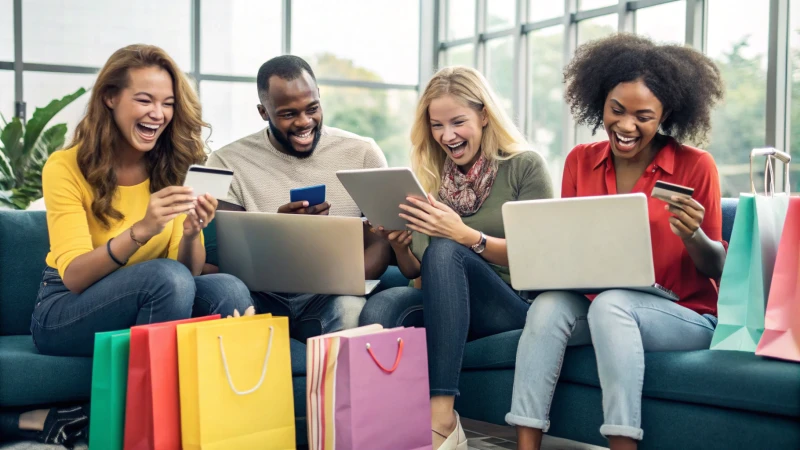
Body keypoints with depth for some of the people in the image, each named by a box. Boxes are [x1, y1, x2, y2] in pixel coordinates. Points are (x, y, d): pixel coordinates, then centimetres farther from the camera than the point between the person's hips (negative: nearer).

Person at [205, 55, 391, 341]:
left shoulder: (362, 153, 5)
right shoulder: (228, 162, 2)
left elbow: (380, 242, 1)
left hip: (331, 296, 0)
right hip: (263, 296, 1)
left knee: (351, 310, -36)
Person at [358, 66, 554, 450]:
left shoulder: (525, 166, 1)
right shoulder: (428, 177, 12)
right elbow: (415, 272, 14)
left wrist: (465, 235, -22)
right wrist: (399, 246, -9)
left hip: (515, 303, -3)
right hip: (444, 305, 3)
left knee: (445, 250, -34)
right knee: (379, 310, -31)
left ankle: (441, 416, -36)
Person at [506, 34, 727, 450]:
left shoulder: (695, 167, -6)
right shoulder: (580, 161, 4)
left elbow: (717, 269, -3)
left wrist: (692, 235, -24)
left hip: (684, 317, -3)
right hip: (599, 310, 3)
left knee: (610, 303, -33)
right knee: (548, 304, -28)